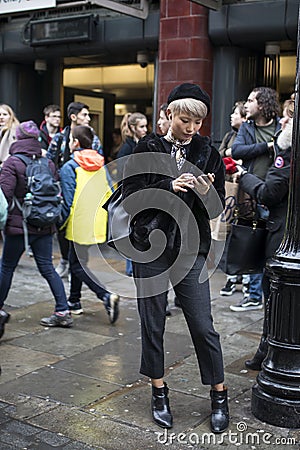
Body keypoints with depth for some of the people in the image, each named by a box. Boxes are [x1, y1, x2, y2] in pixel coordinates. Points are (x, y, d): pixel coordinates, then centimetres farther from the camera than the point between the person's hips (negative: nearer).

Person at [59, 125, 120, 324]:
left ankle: (106, 295, -17)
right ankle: (74, 301, 28)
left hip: (80, 225, -7)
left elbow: (68, 201, -13)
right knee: (77, 260, 20)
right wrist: (106, 218, 19)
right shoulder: (101, 165, 7)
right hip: (99, 224, 7)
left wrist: (62, 223, -1)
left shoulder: (69, 167, -12)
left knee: (79, 265, 0)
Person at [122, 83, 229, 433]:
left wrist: (207, 192, -18)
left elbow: (218, 207, 5)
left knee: (203, 325, 1)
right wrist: (169, 187, -18)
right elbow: (130, 196, -5)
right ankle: (159, 392, 25)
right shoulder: (147, 149, 2)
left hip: (190, 248, 0)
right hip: (150, 247, 0)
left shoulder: (208, 152, 5)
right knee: (152, 323, 7)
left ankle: (219, 396, 18)